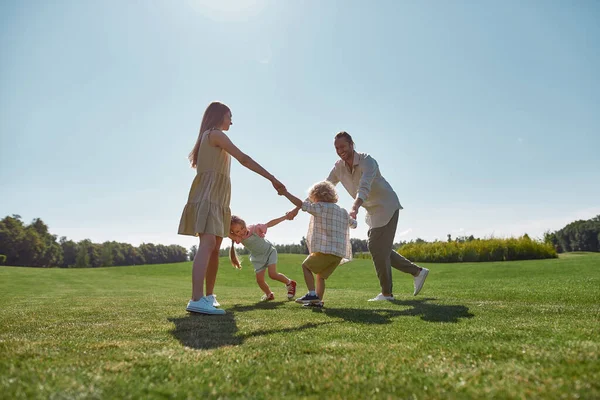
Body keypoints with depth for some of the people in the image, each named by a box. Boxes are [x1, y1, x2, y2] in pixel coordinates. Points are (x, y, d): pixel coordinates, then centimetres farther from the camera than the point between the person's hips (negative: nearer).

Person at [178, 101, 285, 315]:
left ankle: (208, 296, 14)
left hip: (215, 198, 10)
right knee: (208, 244, -23)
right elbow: (243, 159, -13)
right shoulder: (215, 134, -4)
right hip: (208, 196, -10)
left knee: (214, 248, 8)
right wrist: (272, 178, -15)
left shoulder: (210, 138, 27)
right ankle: (197, 300, -33)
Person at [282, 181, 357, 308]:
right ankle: (318, 301, 15)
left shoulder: (320, 207, -3)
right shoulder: (343, 212, 19)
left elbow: (300, 204, -9)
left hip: (326, 250, -7)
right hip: (340, 253, 7)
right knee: (321, 275, 19)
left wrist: (285, 192, -1)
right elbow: (353, 224, 32)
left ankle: (312, 294, -1)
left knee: (306, 266, 10)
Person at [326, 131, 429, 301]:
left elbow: (364, 187, -42)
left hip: (386, 206, -8)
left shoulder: (367, 161, -25)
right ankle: (417, 271, 21)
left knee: (378, 248, -10)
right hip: (373, 211, 8)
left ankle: (386, 293, 4)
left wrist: (355, 207, -59)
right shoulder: (338, 167, -3)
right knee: (380, 249, 10)